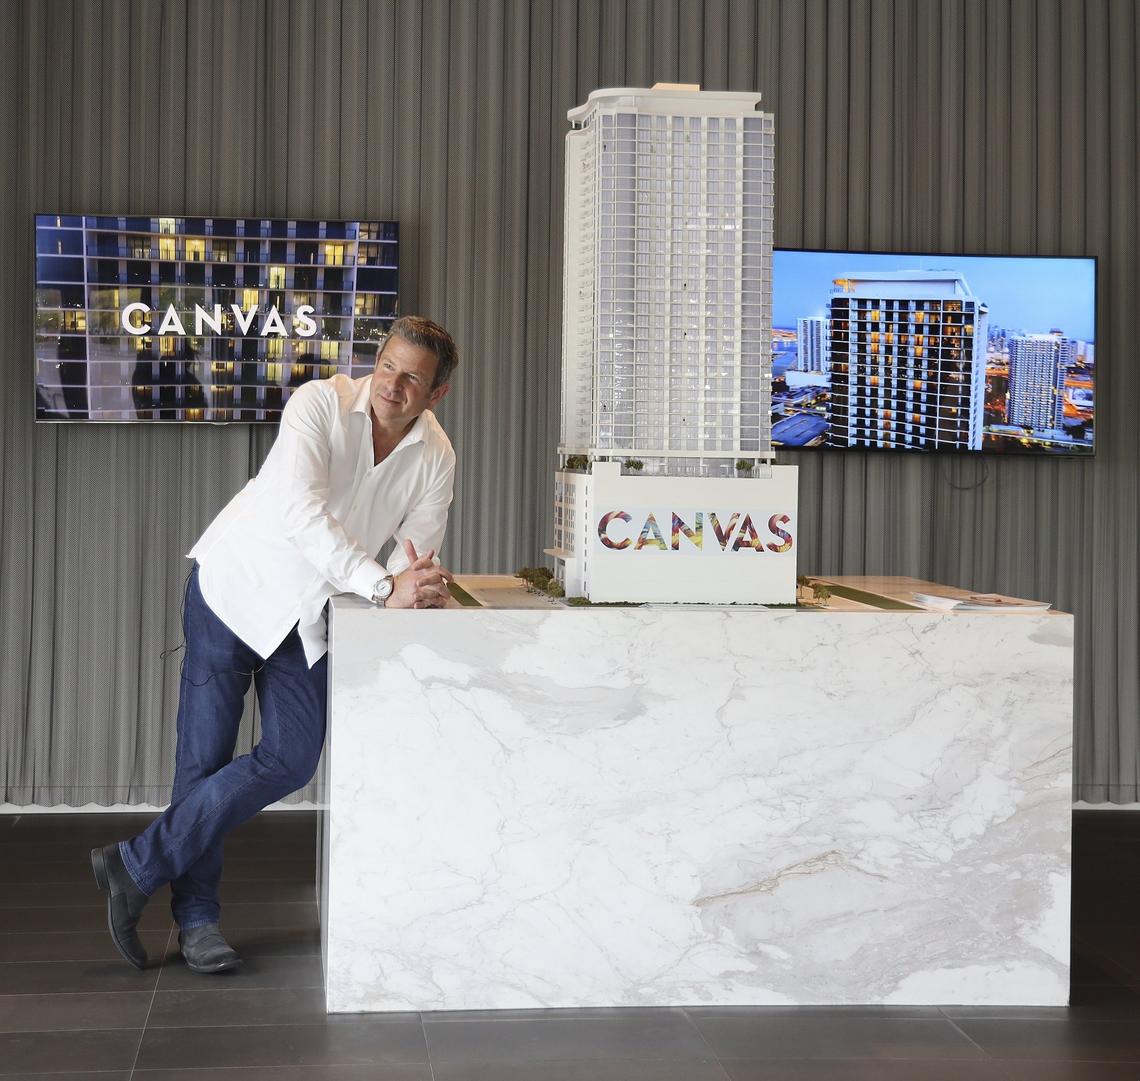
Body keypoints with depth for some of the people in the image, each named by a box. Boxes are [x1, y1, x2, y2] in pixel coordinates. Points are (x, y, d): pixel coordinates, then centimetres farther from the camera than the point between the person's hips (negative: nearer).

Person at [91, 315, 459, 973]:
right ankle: (197, 918, 11)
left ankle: (137, 867, 5)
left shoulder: (437, 459, -6)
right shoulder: (321, 404, -20)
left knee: (293, 760, -4)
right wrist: (383, 586, -39)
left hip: (310, 613, 5)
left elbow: (417, 563, -5)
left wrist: (420, 585, -30)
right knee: (204, 758, -3)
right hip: (237, 583, -4)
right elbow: (301, 510, -34)